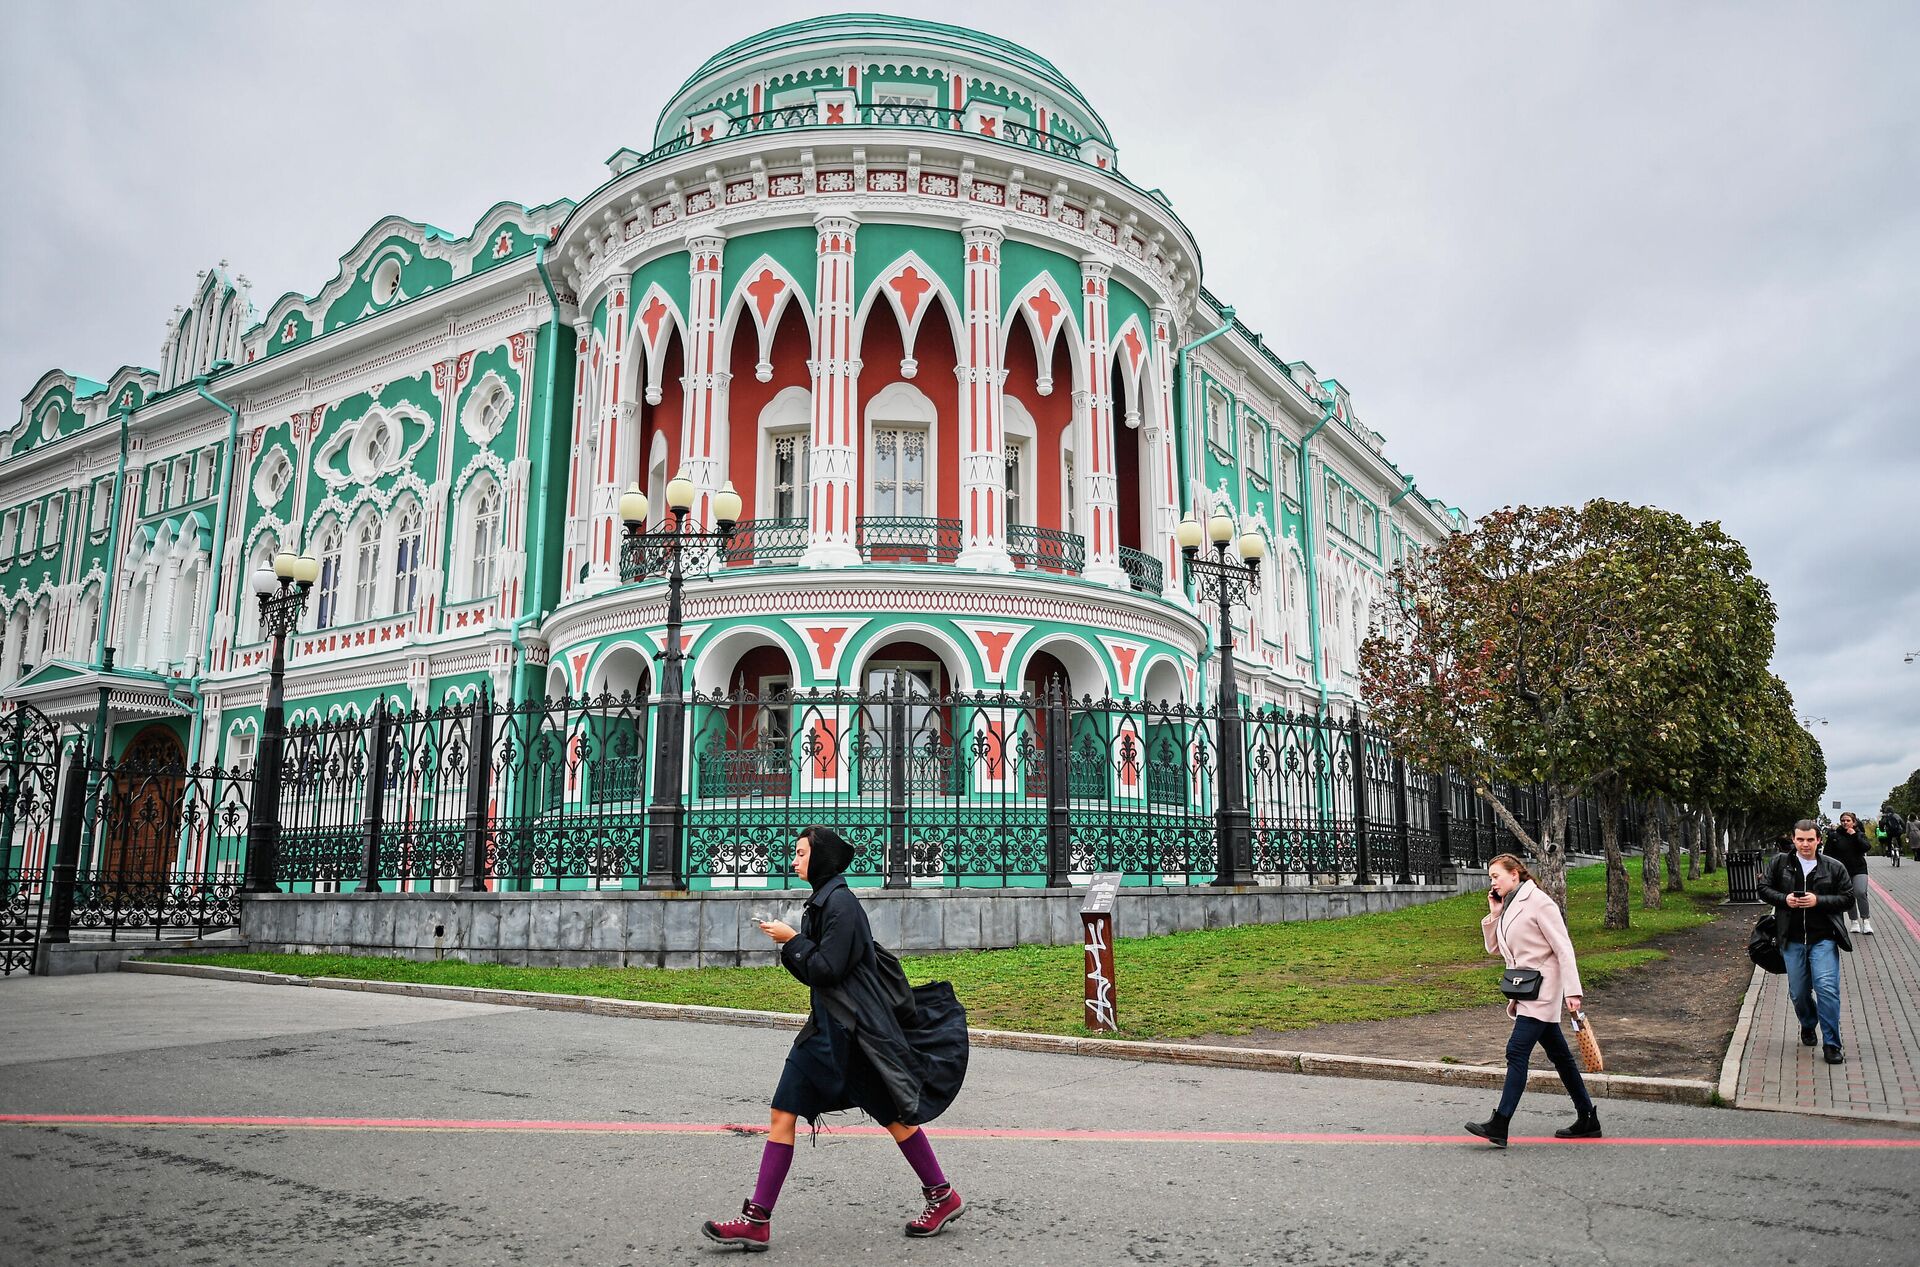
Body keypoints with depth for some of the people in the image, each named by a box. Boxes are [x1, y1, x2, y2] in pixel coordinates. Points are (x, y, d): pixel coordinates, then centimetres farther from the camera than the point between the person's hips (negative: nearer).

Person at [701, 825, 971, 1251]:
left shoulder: (840, 901, -16)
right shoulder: (822, 900, 12)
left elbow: (827, 969, -20)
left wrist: (792, 941, -11)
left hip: (850, 1028, -9)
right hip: (827, 1025, 9)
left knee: (894, 1113, 5)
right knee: (784, 1113, 3)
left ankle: (944, 1196, 22)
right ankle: (757, 1220, 7)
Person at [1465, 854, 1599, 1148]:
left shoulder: (1538, 902, -12)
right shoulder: (1509, 906, 14)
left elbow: (1563, 947, -15)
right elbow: (1493, 948, 19)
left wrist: (1572, 990, -20)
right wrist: (1494, 915, 6)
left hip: (1542, 989, -9)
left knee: (1517, 1051, -14)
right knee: (1558, 1055, 14)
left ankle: (1499, 1126, -16)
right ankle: (1587, 1120, 23)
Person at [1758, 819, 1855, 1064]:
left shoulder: (1834, 867, 1)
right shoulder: (1780, 864, 4)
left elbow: (1847, 898, 1)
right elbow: (1763, 889, 9)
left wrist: (1818, 901, -14)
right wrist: (1784, 899, -10)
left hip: (1823, 938, -2)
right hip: (1792, 940, 2)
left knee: (1827, 988, -14)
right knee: (1798, 992, 10)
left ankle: (1832, 1045, -4)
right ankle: (1808, 1026, 39)